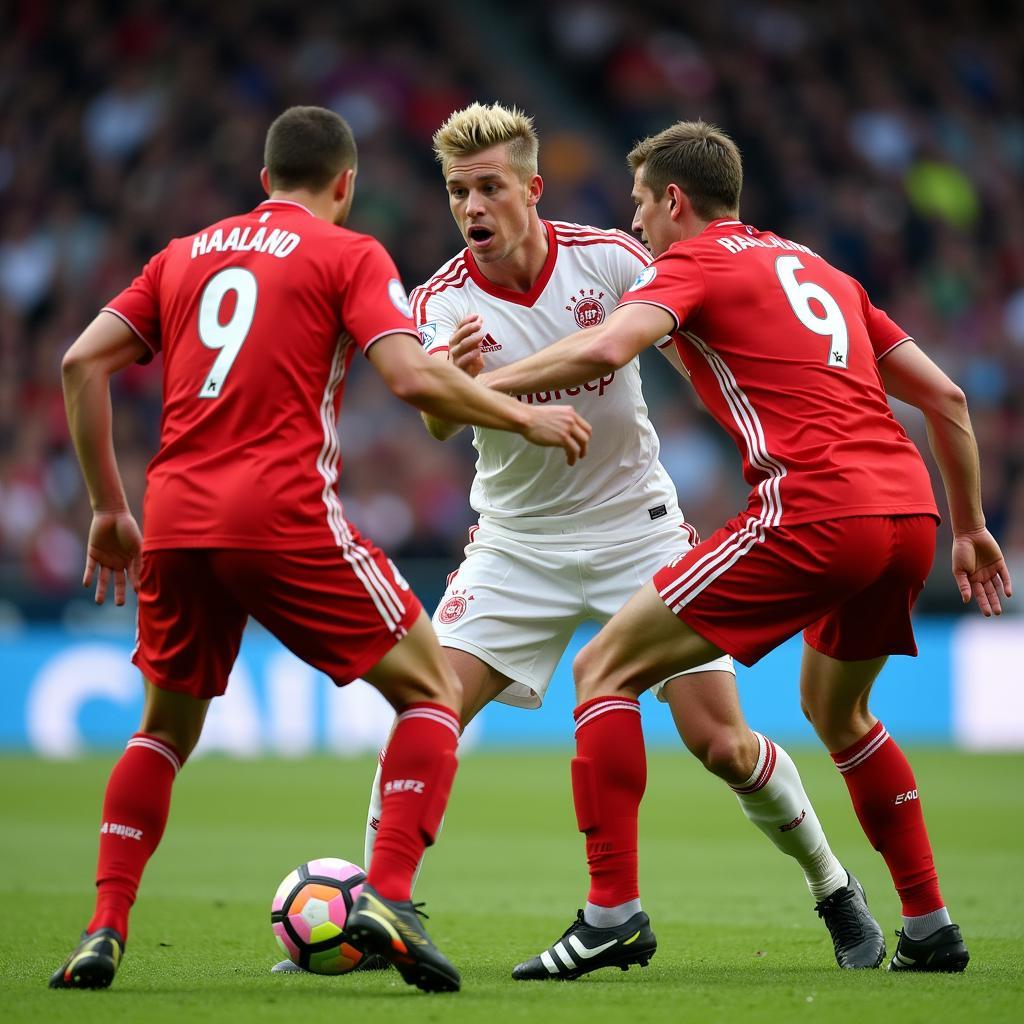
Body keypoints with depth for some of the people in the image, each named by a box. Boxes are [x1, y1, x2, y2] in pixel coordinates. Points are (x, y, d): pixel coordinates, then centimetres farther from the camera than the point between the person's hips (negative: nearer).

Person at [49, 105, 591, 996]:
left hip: (175, 520, 5)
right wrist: (525, 417, 5)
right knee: (433, 692, 8)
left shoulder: (185, 253, 21)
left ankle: (103, 933, 12)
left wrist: (108, 509, 18)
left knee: (167, 727, 24)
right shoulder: (348, 254, 6)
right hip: (284, 517, -5)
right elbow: (412, 378, -9)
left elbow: (82, 363, 14)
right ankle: (388, 901, -9)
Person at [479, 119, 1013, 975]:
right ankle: (930, 928, 27)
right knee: (836, 709, 32)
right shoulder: (820, 269, 27)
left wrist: (476, 384, -3)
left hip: (814, 513, -8)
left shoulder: (694, 261, 6)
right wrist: (969, 526, 32)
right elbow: (943, 396, 25)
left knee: (605, 669, 1)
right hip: (909, 512, 8)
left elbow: (604, 350, -15)